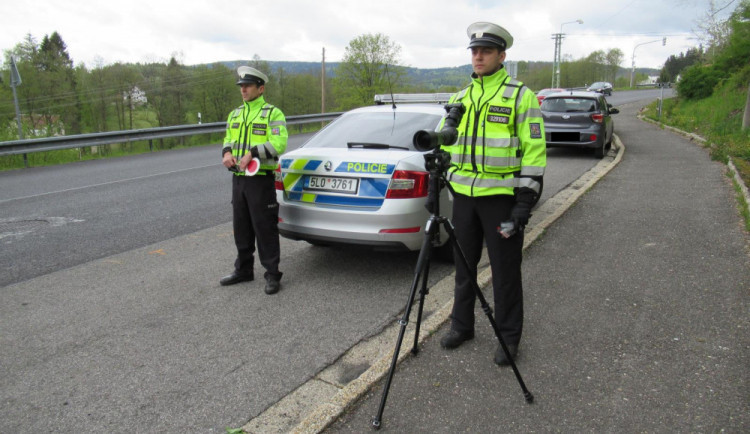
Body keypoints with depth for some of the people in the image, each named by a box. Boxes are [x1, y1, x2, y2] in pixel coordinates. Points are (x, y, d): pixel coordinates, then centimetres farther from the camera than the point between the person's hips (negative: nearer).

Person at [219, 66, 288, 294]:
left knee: (265, 228, -3)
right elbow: (228, 139, 19)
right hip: (238, 179, 7)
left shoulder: (273, 113, -5)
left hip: (261, 179, -7)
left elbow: (279, 143, -16)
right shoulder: (235, 114, 16)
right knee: (241, 227, 14)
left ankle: (272, 275, 8)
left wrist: (252, 152, -25)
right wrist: (227, 152, -4)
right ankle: (243, 270, 28)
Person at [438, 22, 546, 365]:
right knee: (464, 265, 14)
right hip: (463, 195, 5)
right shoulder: (460, 99, 13)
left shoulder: (521, 96, -3)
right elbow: (447, 144, 19)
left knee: (505, 270, 4)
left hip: (501, 196, -5)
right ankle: (461, 325, 31)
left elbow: (534, 150, -8)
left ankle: (508, 337, 21)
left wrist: (526, 199, -13)